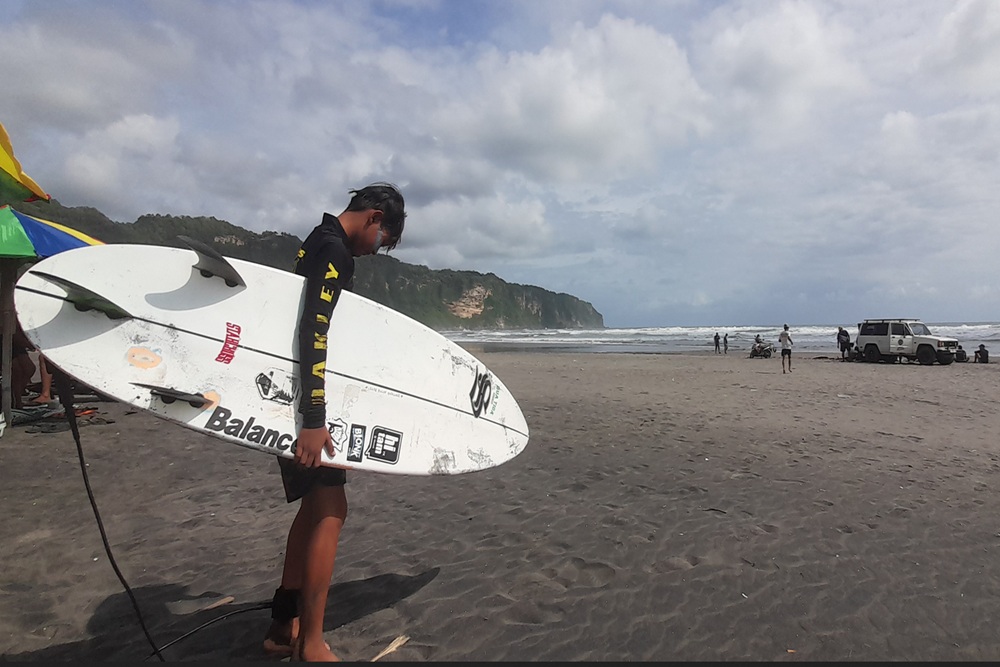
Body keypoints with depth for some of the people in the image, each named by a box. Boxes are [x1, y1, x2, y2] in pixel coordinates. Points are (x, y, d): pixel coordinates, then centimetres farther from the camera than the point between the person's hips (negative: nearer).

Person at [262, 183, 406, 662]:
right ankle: (310, 645, 1)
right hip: (302, 396, -10)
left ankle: (282, 627, 20)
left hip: (292, 392, 10)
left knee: (314, 505, 13)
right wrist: (313, 419, -29)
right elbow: (313, 332, -25)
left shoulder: (319, 242, 17)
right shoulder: (335, 251, -14)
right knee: (330, 509, -6)